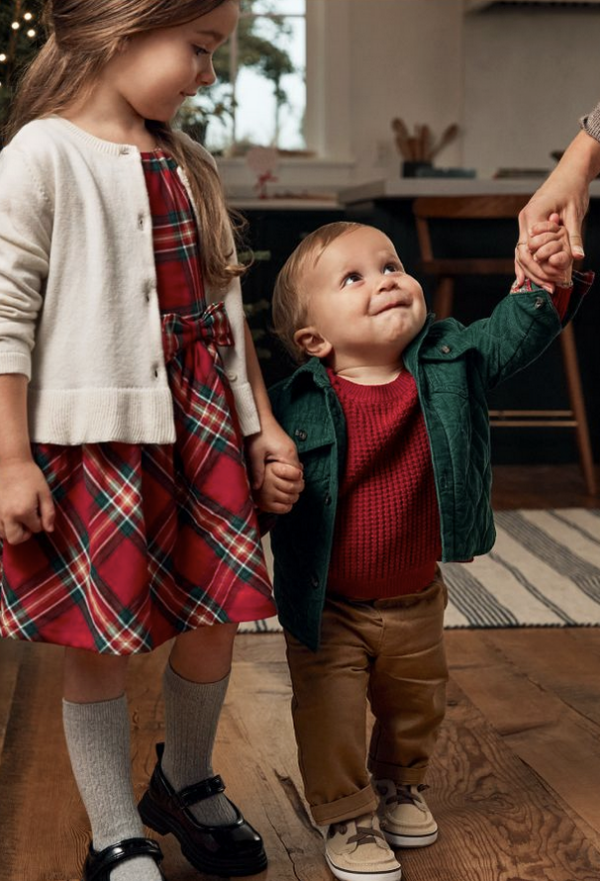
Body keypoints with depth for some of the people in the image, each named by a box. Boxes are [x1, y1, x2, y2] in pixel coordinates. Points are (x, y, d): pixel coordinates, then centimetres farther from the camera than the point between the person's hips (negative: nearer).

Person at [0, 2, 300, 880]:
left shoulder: (188, 164, 13)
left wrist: (261, 419, 16)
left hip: (202, 434, 7)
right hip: (93, 444, -6)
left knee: (213, 624, 12)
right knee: (100, 647, 4)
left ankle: (187, 783, 38)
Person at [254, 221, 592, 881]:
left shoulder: (450, 364, -11)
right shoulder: (297, 404, -20)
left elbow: (515, 333, -19)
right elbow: (261, 467, -10)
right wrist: (265, 487, -34)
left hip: (415, 602, 4)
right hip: (327, 609, -4)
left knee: (417, 705, 25)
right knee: (332, 719, 5)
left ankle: (399, 784, 53)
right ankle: (347, 816, 31)